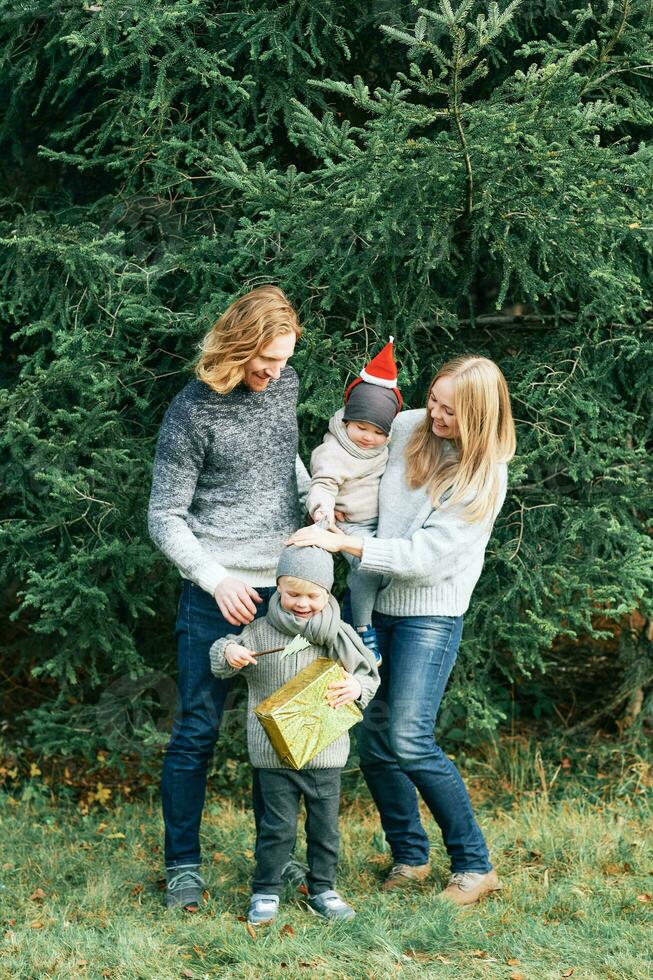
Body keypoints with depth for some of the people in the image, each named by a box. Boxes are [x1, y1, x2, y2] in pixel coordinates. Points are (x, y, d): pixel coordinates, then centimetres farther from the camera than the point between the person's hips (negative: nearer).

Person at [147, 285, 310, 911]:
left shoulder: (284, 384, 5)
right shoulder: (193, 411, -12)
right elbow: (164, 517, -9)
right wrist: (215, 578, -19)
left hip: (285, 585, 6)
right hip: (218, 595, -5)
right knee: (197, 729, -1)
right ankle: (183, 865, 10)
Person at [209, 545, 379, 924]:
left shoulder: (339, 635, 1)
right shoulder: (260, 631, 0)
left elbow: (369, 673, 10)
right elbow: (221, 665, 10)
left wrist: (356, 688, -11)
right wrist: (228, 652, -13)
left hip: (325, 750, 2)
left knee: (325, 825, 10)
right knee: (278, 825, 1)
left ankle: (323, 890, 24)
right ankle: (266, 892, 14)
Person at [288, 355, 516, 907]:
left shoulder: (484, 478, -13)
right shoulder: (407, 428, 0)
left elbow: (424, 555, -19)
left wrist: (342, 543, -22)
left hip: (431, 613, -5)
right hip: (374, 601, 5)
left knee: (409, 740, -15)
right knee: (372, 740, 3)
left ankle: (475, 866, -2)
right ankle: (409, 857, 21)